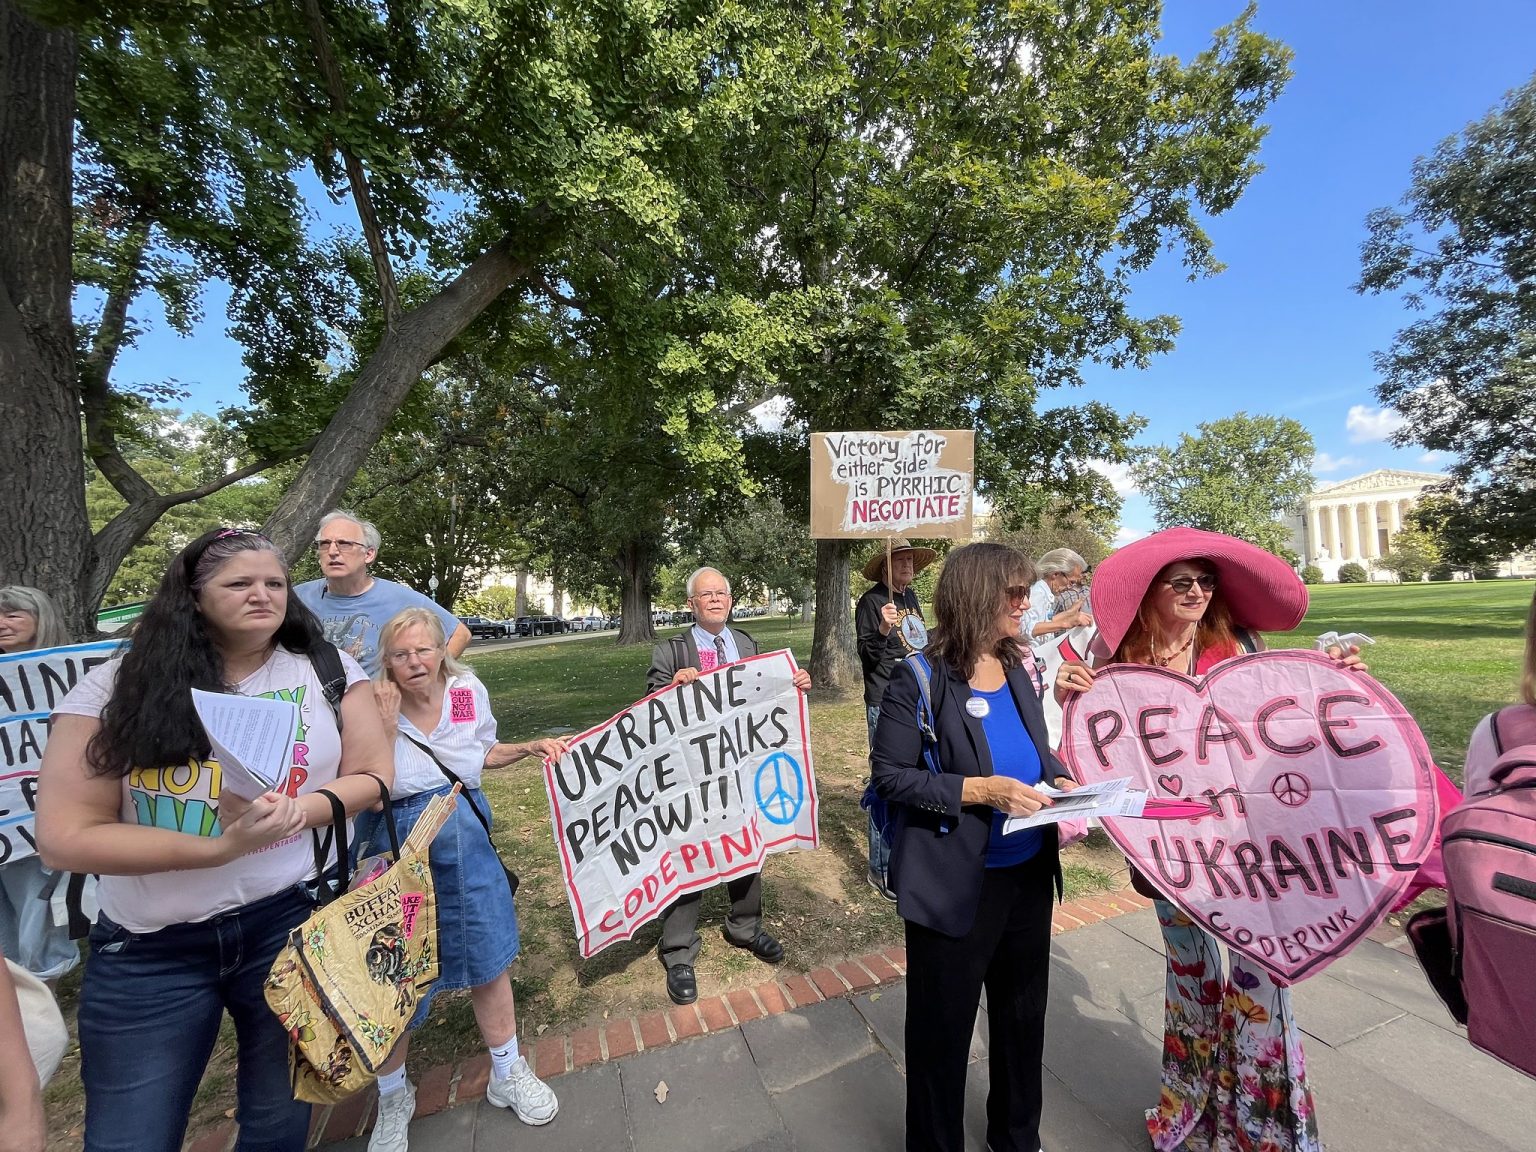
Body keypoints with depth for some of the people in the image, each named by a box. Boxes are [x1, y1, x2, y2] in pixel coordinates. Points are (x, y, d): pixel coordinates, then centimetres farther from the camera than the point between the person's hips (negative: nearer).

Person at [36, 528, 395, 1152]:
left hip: (290, 925, 1)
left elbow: (373, 776, 0)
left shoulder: (327, 672, -5)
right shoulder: (115, 688, -8)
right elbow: (65, 837, -10)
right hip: (149, 948, -1)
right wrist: (220, 847, -21)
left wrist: (298, 810, -18)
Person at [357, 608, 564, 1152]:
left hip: (467, 841, 3)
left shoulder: (470, 692, -4)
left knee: (489, 958, 13)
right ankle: (392, 1095, 41)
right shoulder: (375, 709, -14)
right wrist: (386, 728, -25)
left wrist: (530, 747, -1)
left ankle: (507, 1074, 36)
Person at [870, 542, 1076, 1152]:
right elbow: (890, 775, -17)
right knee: (943, 1030, 14)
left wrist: (1058, 779, -6)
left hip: (1029, 874, 7)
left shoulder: (1016, 669, 2)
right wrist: (979, 790, -25)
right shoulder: (920, 679, -18)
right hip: (955, 886, -6)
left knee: (1024, 1017, 25)